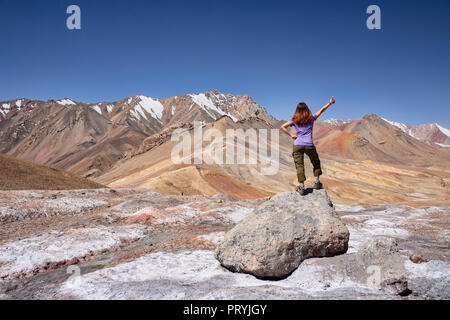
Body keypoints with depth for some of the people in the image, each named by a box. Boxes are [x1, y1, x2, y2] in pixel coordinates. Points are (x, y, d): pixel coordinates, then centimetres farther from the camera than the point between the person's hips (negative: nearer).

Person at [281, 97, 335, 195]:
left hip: (297, 145, 0)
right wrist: (329, 103, 28)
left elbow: (283, 127, 4)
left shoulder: (294, 120, 8)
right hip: (309, 145, 0)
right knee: (316, 163, 20)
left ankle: (301, 187, -10)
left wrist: (291, 135, 6)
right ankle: (316, 182, 20)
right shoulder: (311, 118, 7)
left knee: (299, 166, -3)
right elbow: (321, 110, 17)